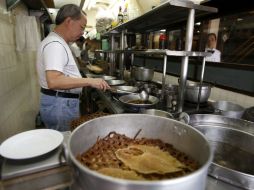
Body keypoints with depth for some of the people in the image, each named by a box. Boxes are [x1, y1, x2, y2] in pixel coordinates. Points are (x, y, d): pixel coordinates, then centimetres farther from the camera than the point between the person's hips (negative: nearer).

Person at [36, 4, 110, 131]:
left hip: (63, 102, 10)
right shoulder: (55, 44, -19)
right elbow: (54, 81, -31)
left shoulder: (58, 43, 14)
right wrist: (89, 81, -29)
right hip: (60, 104, -10)